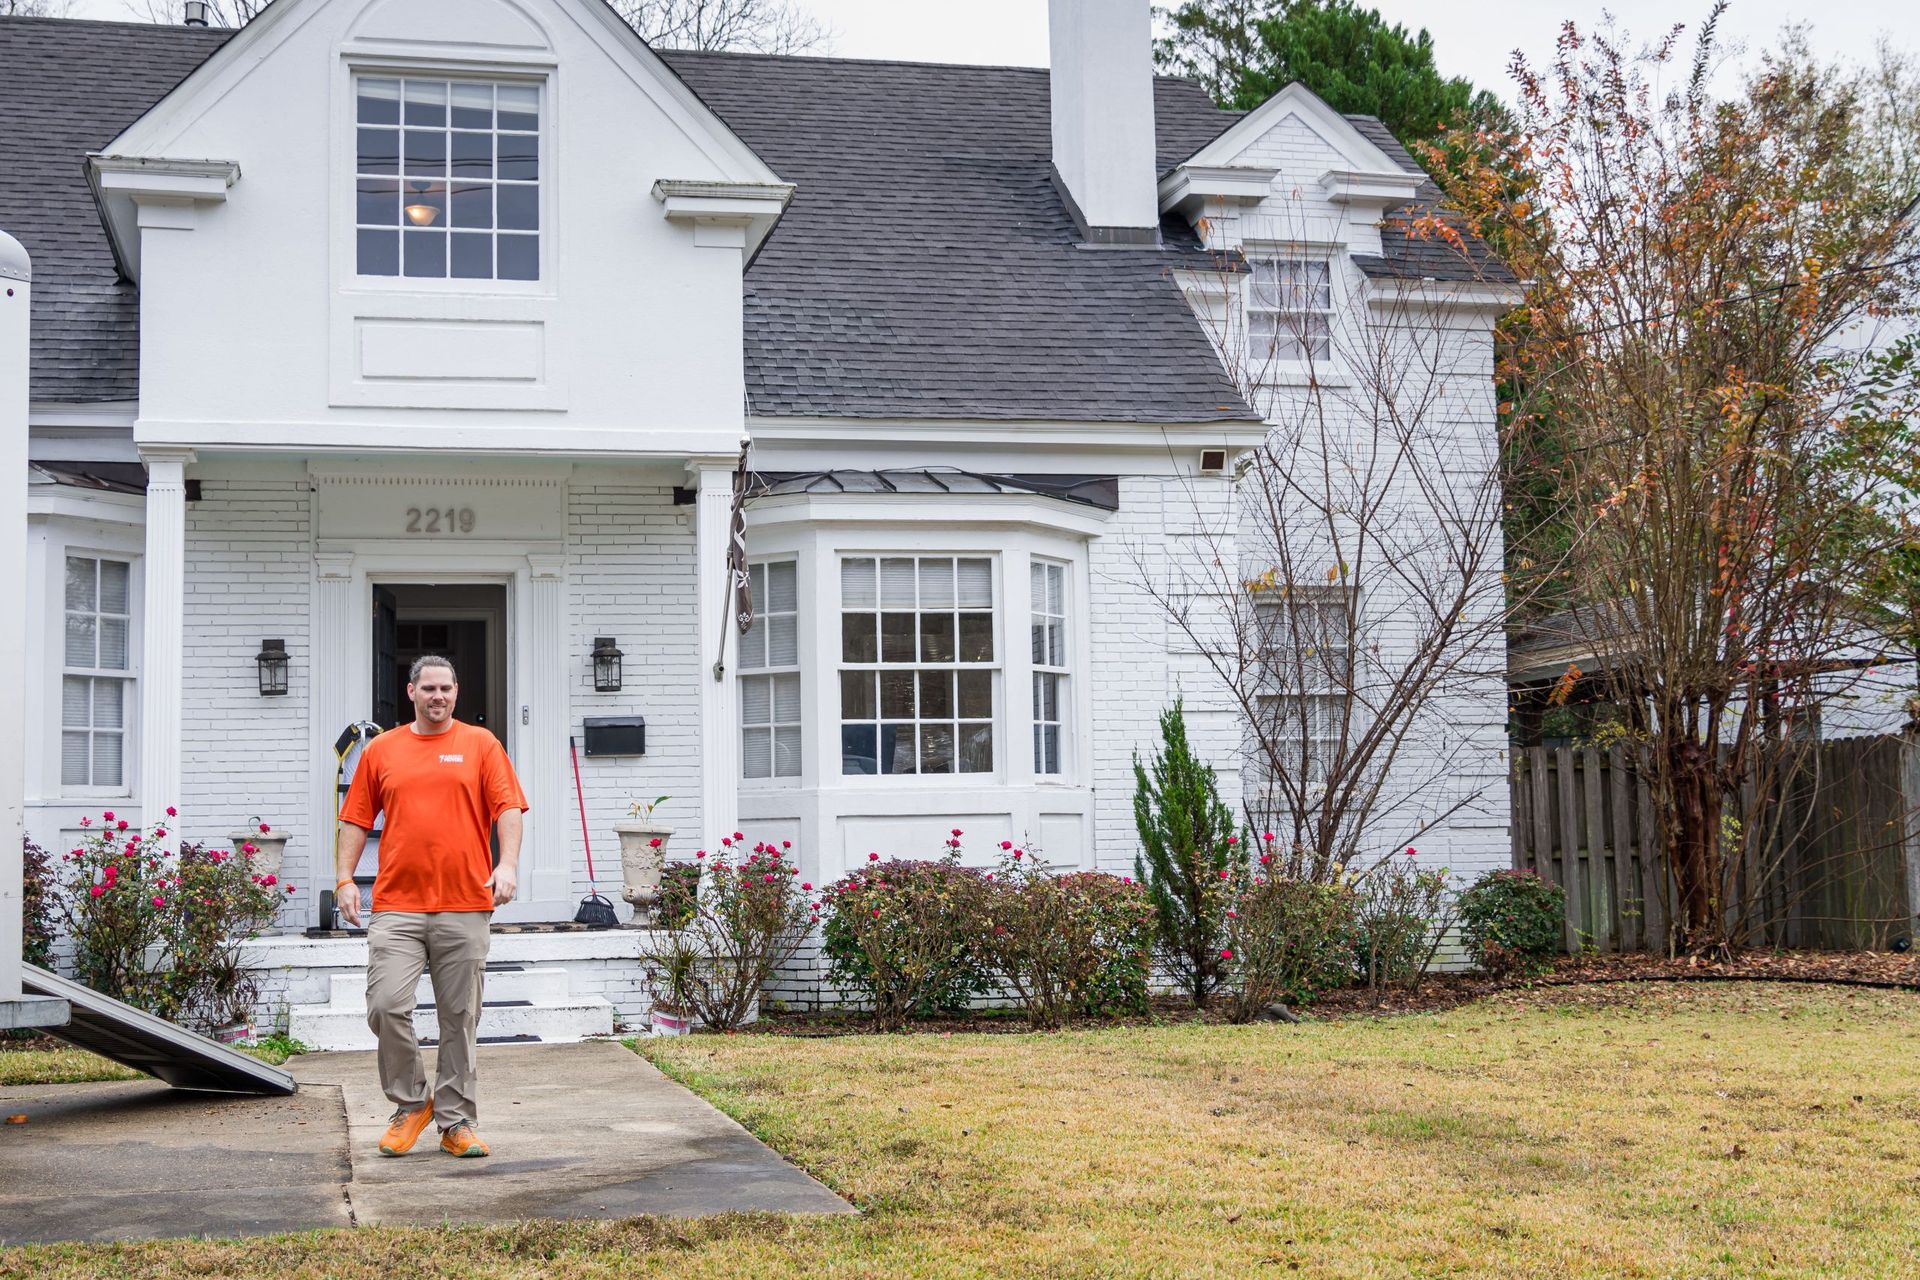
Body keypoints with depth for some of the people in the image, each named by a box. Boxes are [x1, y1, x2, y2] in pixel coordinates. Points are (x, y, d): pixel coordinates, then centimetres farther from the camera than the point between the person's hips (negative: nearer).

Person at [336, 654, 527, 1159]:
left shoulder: (481, 744, 9)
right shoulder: (381, 750, 12)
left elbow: (508, 809, 2)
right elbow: (356, 819, 13)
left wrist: (508, 863, -13)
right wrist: (345, 879, 3)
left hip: (465, 908, -1)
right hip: (396, 905, 1)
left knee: (459, 1018, 3)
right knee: (386, 1006, -11)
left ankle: (456, 1122, 12)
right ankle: (409, 1104, 10)